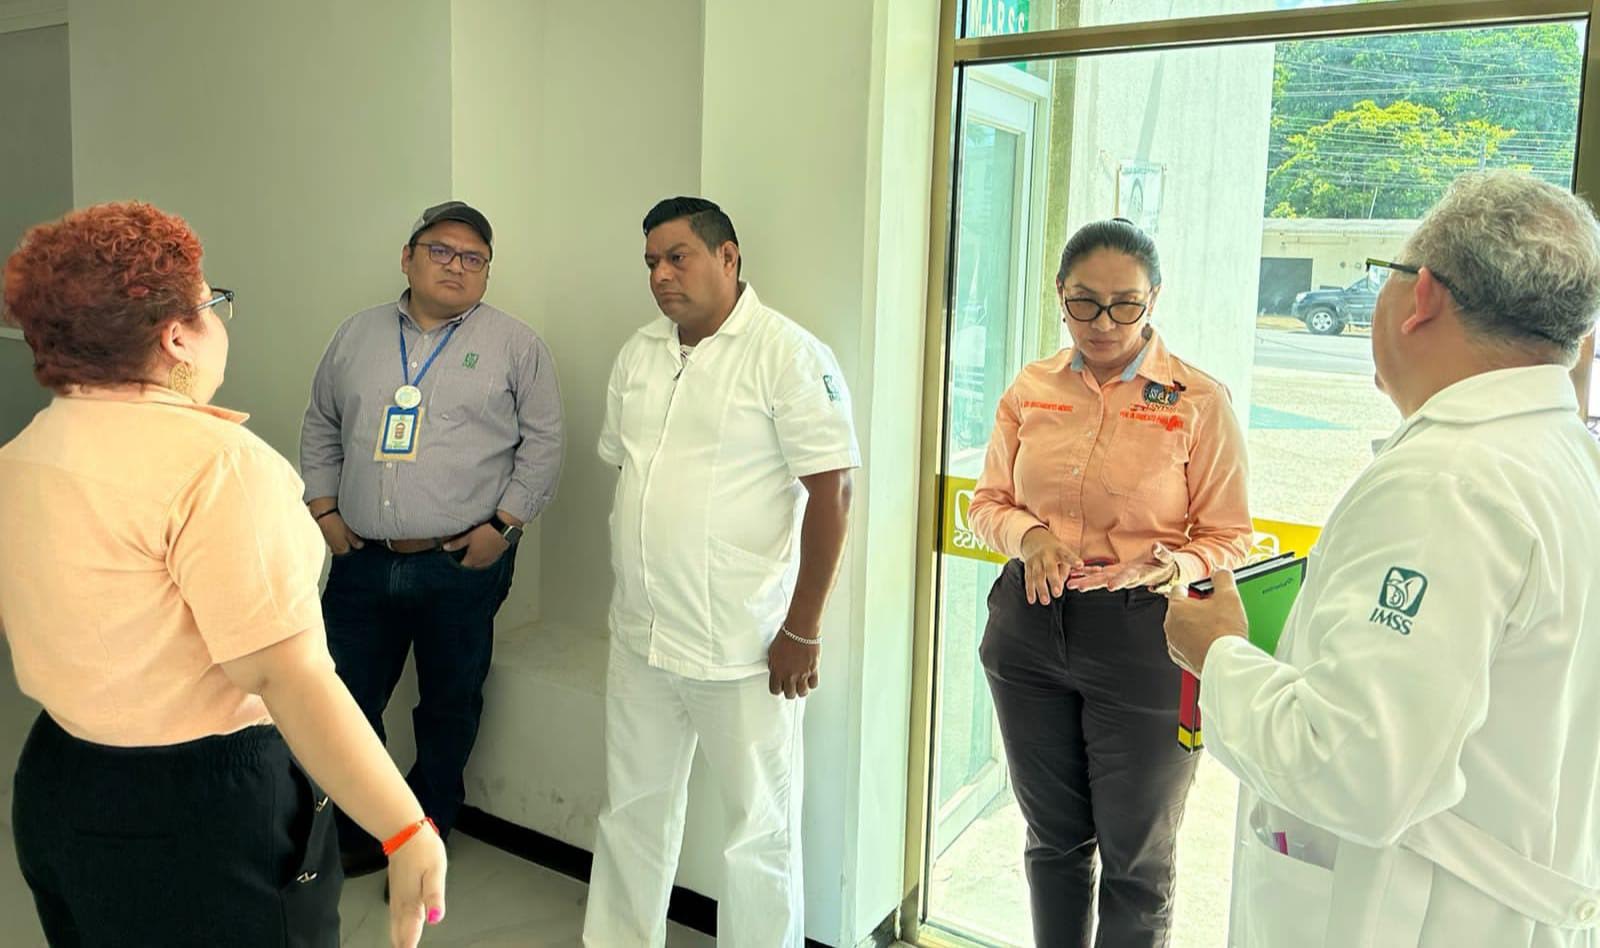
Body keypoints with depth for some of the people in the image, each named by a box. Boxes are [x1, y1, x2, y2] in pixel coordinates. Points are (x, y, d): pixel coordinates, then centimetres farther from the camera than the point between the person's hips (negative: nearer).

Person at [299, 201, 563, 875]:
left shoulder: (515, 345, 0)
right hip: (362, 561, 3)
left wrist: (502, 524, -8)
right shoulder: (357, 336, 11)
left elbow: (542, 443, -1)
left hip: (463, 565, -3)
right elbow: (320, 428, 18)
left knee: (449, 710, 9)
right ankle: (356, 836, 31)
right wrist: (324, 508, 8)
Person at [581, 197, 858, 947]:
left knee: (759, 827, 8)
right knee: (632, 808, 20)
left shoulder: (788, 355, -12)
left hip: (743, 649, -6)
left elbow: (831, 493, -14)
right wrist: (633, 591, 16)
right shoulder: (638, 355, 9)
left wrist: (802, 630, -14)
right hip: (640, 635, 7)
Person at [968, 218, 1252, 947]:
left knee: (1134, 853, 12)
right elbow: (988, 500, 10)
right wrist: (1028, 534, -11)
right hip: (1029, 628, 4)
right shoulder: (1031, 388, 3)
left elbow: (1229, 537, -4)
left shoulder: (1200, 400, -8)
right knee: (1053, 837, 20)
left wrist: (1171, 567, -25)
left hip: (1141, 639, -3)